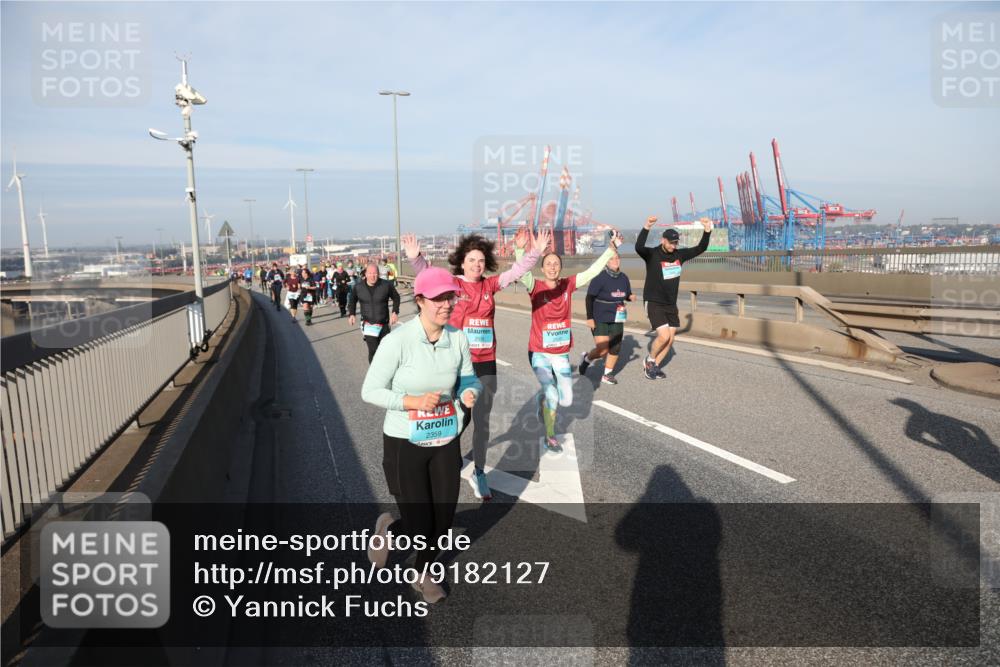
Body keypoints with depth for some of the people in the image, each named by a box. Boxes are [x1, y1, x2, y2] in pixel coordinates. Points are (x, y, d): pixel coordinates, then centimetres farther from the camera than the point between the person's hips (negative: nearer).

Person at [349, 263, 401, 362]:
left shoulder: (386, 285, -10)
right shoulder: (358, 287, -6)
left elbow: (396, 297, 5)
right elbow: (352, 301, 12)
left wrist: (395, 312, -7)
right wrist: (352, 314, -2)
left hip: (384, 324, 1)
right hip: (368, 325, -1)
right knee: (373, 350, -14)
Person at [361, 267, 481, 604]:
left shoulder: (458, 338, -8)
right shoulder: (397, 341, -20)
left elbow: (469, 379, 6)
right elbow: (370, 391, -13)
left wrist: (471, 393, -17)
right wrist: (411, 401, -26)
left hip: (446, 442, 4)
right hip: (404, 444, -4)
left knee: (443, 522, 13)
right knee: (419, 529, 0)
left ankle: (423, 574, 44)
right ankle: (388, 528, 38)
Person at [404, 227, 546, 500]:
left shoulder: (490, 285, 5)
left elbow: (516, 271, 5)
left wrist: (536, 252, -7)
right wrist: (414, 257, -38)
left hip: (486, 364, 3)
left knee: (482, 421, 13)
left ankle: (478, 472, 27)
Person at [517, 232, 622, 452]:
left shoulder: (568, 285, -2)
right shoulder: (536, 287, -13)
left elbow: (593, 271, -1)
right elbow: (523, 274, -31)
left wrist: (612, 248, -6)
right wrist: (520, 250, -47)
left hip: (562, 354, 4)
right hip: (539, 353, -4)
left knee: (566, 401, 6)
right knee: (552, 396, -12)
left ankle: (543, 397, 41)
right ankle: (550, 436, 14)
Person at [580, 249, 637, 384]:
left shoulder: (624, 278, 2)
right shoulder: (600, 278, -15)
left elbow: (627, 295, 16)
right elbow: (589, 298, -13)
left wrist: (631, 297, -8)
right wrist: (589, 318, -17)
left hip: (616, 319, 6)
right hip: (600, 319, -5)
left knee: (615, 348, 4)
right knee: (602, 350, -10)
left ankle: (607, 374, 22)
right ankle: (586, 359, 21)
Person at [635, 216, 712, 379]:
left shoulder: (679, 255, 4)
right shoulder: (652, 255, -13)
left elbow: (700, 249, 7)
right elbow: (639, 247, -33)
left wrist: (707, 231, -7)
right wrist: (646, 227, -46)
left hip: (671, 304, 6)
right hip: (654, 303, -6)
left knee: (670, 339, 6)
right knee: (664, 336, -17)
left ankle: (654, 366, 24)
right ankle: (649, 360, 10)